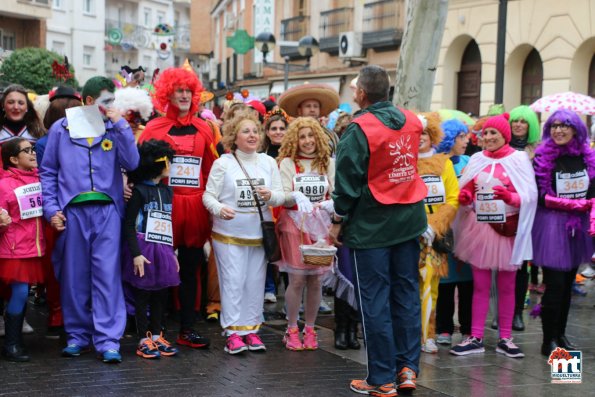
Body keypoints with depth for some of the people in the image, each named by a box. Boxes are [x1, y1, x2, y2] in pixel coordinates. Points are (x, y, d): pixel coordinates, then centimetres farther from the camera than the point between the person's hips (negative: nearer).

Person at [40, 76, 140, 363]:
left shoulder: (114, 130, 10)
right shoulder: (61, 129, 8)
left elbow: (131, 163, -3)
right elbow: (48, 171, 8)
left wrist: (121, 125, -6)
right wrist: (51, 208, -1)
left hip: (107, 210, 0)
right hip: (72, 211, 0)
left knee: (107, 274, -6)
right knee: (74, 275, 6)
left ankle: (108, 340, -4)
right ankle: (77, 335, 18)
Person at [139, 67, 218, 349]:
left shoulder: (204, 129, 12)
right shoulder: (154, 128, 1)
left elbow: (210, 169, 14)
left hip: (195, 206, 4)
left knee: (190, 270, 9)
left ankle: (187, 330, 16)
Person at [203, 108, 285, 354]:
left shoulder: (268, 162, 7)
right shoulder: (223, 163, -3)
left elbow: (281, 196, 6)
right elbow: (208, 196, -6)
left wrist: (271, 196, -16)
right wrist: (220, 209, -26)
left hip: (260, 233, 4)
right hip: (229, 233, -4)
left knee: (256, 281, 7)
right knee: (233, 281, -3)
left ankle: (251, 329, 17)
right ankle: (233, 332, 3)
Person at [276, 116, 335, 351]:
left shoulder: (328, 163, 7)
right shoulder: (287, 163, 0)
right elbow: (283, 195, -7)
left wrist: (328, 205, -18)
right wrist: (295, 197, -28)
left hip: (320, 226, 2)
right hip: (294, 224, -2)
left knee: (315, 279, 4)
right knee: (297, 279, -5)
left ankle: (309, 329, 15)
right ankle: (291, 330, 8)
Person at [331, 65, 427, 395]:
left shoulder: (359, 129, -15)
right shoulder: (412, 121, 3)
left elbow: (347, 181, -12)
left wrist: (337, 221, -2)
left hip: (372, 224, -6)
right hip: (409, 219, 6)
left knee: (375, 299, 0)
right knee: (406, 293, 11)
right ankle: (408, 368, 14)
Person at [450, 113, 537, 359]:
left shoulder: (518, 159, -3)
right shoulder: (477, 160, 8)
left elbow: (529, 195, -9)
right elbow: (467, 194, 11)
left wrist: (511, 197, -28)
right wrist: (464, 198, -11)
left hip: (507, 230, -3)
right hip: (479, 228, 3)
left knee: (506, 287, 7)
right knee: (480, 286, 6)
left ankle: (505, 339, 14)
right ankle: (476, 338, 10)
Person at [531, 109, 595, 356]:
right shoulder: (543, 157, -6)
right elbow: (540, 197, -10)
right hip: (552, 226, -4)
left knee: (568, 283, 11)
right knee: (555, 285, -7)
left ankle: (560, 334, 23)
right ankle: (548, 341, 1)